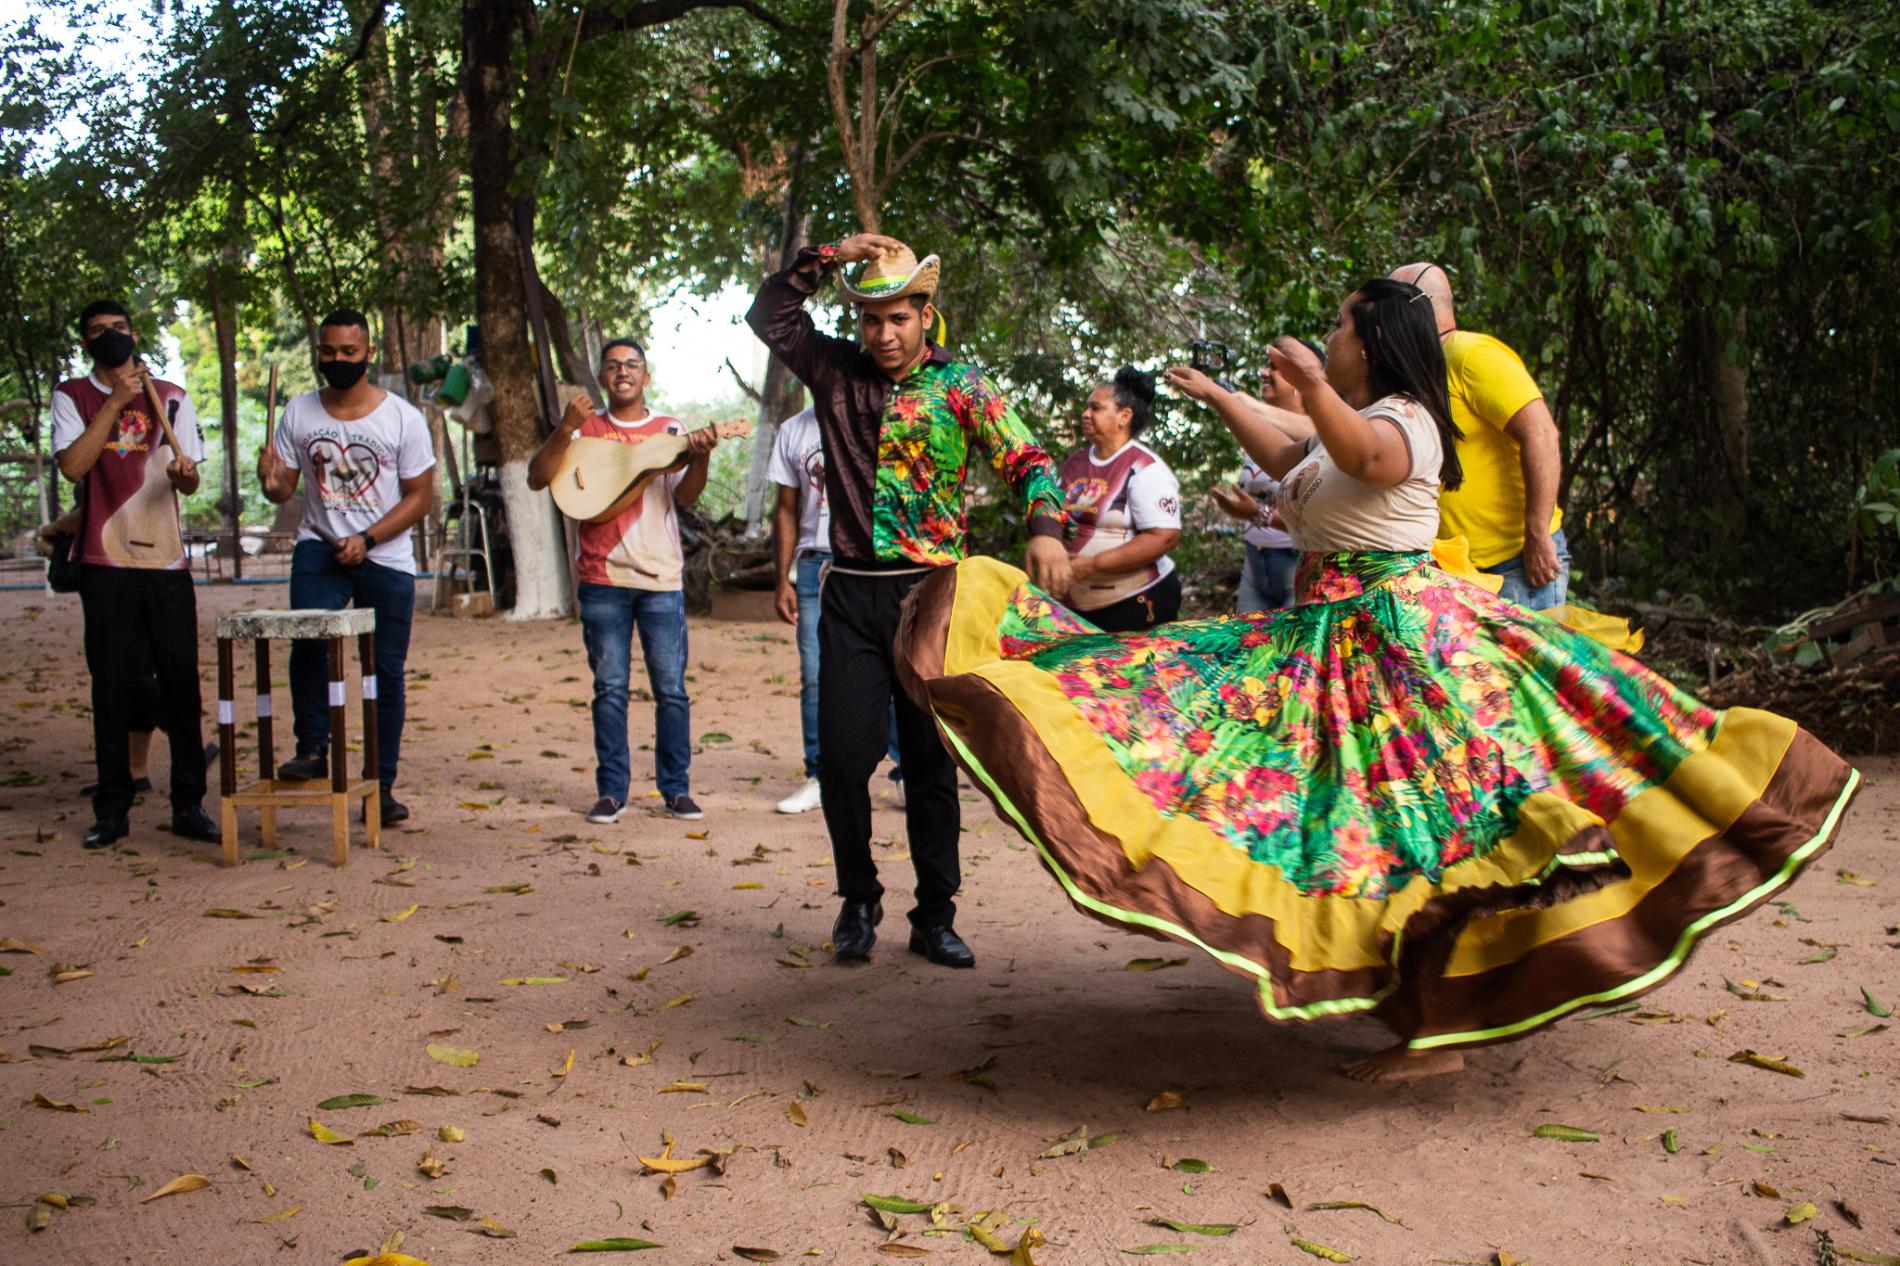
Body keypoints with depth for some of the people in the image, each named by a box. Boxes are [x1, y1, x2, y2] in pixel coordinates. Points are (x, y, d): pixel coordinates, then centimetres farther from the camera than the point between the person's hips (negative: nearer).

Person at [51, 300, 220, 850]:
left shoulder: (171, 397, 11)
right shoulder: (71, 397, 7)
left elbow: (190, 483, 8)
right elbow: (72, 464, -10)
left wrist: (183, 474, -16)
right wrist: (116, 401, -12)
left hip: (166, 557, 1)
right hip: (106, 561, -1)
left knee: (181, 681, 0)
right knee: (111, 684, 2)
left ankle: (189, 804, 6)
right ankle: (112, 809, 8)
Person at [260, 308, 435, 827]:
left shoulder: (403, 418, -4)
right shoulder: (298, 414, 3)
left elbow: (420, 495, -3)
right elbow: (285, 489, 5)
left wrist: (366, 539, -15)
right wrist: (272, 483, -20)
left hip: (385, 558, -1)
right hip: (320, 549, 1)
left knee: (386, 672, 1)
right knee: (309, 641, -24)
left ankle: (381, 787, 8)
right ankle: (313, 749, -10)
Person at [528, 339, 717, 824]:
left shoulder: (670, 430, 8)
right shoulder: (585, 429, 8)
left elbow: (685, 497, -4)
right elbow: (538, 479, -1)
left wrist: (701, 457, -23)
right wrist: (565, 429, -15)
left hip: (661, 577, 0)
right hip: (602, 578, 0)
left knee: (671, 689, 0)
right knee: (610, 688, 2)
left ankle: (676, 789, 9)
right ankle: (611, 790, 9)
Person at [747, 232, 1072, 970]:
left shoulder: (960, 385, 1)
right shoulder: (836, 371, 8)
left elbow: (1026, 460, -5)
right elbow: (767, 316, 6)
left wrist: (1044, 529, -24)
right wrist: (825, 259, -6)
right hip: (852, 595, 2)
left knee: (932, 757, 3)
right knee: (843, 752, -1)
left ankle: (935, 915, 13)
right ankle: (858, 900, 19)